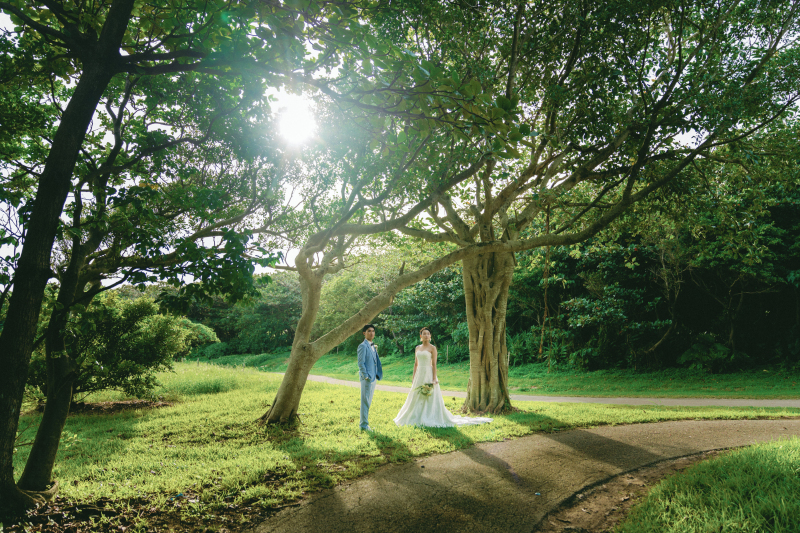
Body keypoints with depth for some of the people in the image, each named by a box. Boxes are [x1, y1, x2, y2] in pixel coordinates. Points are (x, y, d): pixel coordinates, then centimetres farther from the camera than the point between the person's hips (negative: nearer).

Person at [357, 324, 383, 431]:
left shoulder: (373, 346, 16)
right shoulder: (363, 346, -11)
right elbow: (360, 363, -15)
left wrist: (377, 375, 11)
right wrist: (366, 377, -17)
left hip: (373, 378, 9)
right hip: (367, 378, -9)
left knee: (368, 402, 15)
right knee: (365, 402, -3)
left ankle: (364, 422, 24)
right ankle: (363, 425, 4)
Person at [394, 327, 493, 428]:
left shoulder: (432, 348, -5)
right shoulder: (417, 348, 11)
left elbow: (434, 364, -10)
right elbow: (415, 364, 14)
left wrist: (434, 379, -15)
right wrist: (413, 377, 11)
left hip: (428, 374, -6)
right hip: (419, 375, 6)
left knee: (430, 398, -4)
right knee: (417, 398, 9)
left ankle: (429, 419, 3)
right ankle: (417, 418, 19)